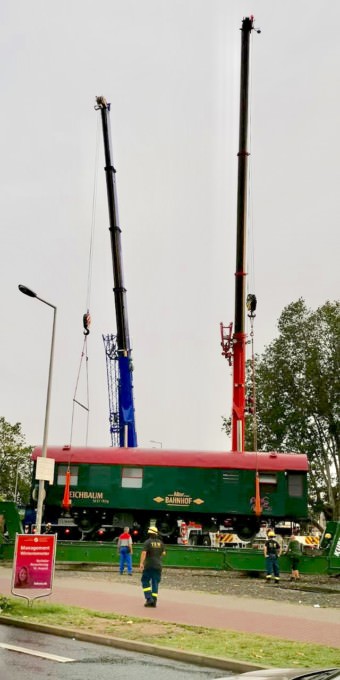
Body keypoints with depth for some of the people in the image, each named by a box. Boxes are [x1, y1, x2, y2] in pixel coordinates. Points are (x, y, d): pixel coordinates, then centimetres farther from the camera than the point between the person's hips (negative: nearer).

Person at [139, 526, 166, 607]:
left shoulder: (148, 542, -9)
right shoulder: (160, 542, 6)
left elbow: (144, 552, -20)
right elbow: (163, 553, 15)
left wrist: (141, 563, -19)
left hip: (149, 565, -4)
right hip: (158, 566, 4)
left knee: (145, 581, 7)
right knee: (155, 583, 8)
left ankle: (149, 598, -6)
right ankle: (154, 601, 7)